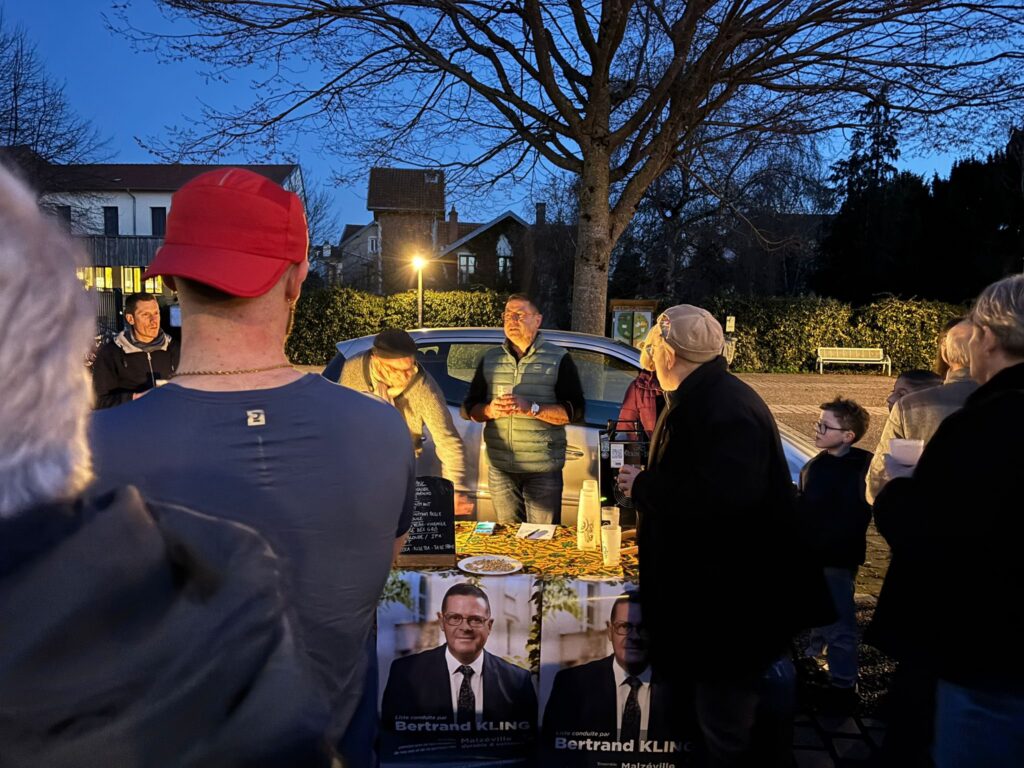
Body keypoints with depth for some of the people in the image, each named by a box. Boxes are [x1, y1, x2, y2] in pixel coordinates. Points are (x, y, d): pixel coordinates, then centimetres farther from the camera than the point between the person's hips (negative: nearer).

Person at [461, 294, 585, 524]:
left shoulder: (558, 359, 0)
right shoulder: (489, 359, 11)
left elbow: (575, 411, -8)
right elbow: (469, 408, 11)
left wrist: (531, 408, -21)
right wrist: (490, 411, -12)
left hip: (543, 470, -3)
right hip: (499, 469, 3)